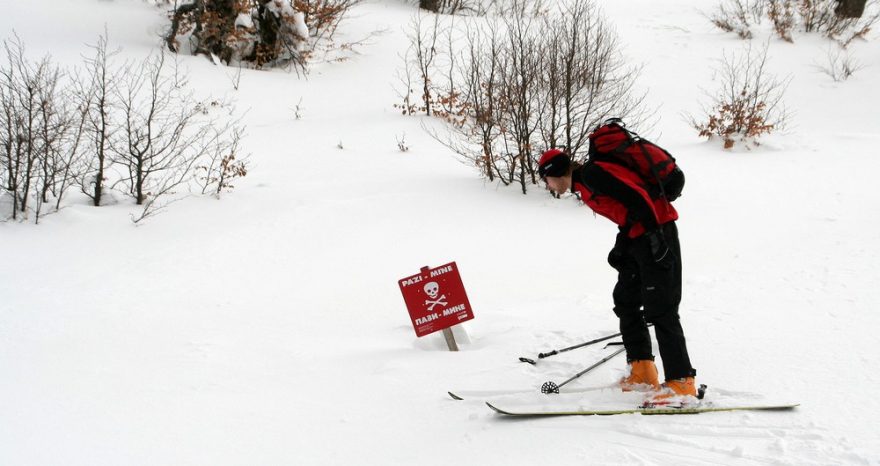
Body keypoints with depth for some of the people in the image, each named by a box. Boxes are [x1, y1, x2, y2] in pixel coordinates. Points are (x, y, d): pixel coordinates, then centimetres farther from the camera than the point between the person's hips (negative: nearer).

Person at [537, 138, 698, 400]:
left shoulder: (591, 174, -12)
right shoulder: (584, 186, 19)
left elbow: (635, 196, -21)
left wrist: (654, 234, -24)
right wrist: (621, 248, 15)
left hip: (656, 232, -11)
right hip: (639, 237, 11)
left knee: (660, 309, -12)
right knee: (626, 300, 16)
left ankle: (682, 382, -11)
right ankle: (642, 373, 20)